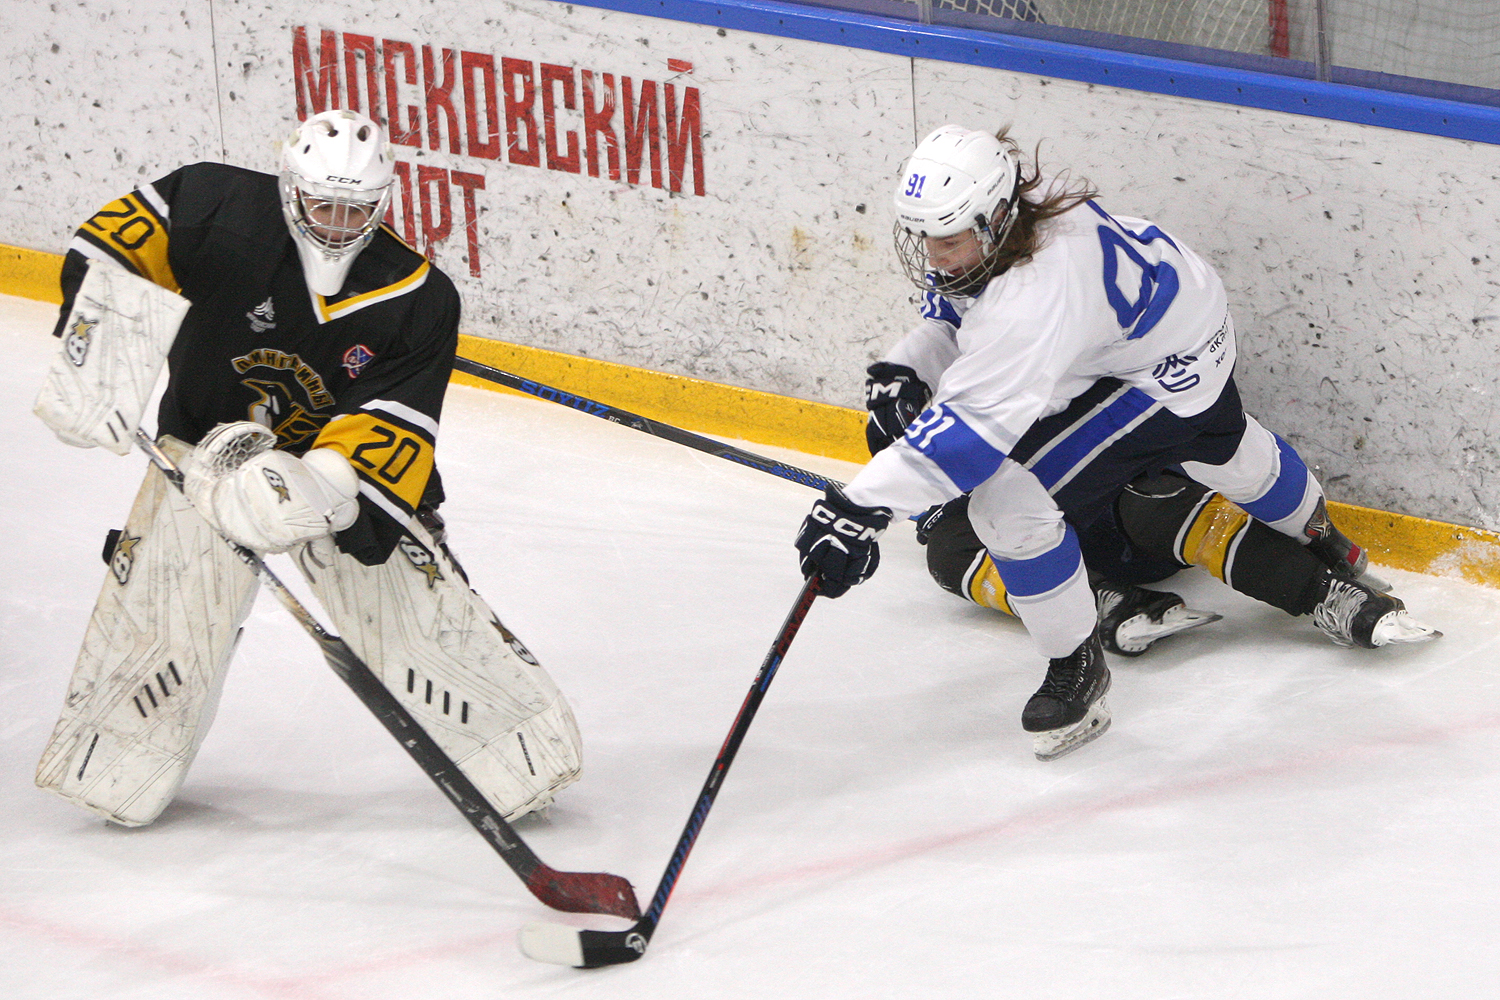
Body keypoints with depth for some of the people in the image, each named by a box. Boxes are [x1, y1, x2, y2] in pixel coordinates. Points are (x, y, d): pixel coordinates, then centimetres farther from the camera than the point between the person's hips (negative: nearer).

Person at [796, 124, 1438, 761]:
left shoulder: (1039, 292, -44)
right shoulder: (980, 231, -18)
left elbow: (975, 422, -51)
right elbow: (950, 319, 3)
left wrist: (863, 506, -56)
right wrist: (905, 371, -17)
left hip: (1169, 370, -9)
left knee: (1007, 496, -19)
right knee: (1225, 454, 37)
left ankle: (1077, 666, 1)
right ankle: (1320, 546, 67)